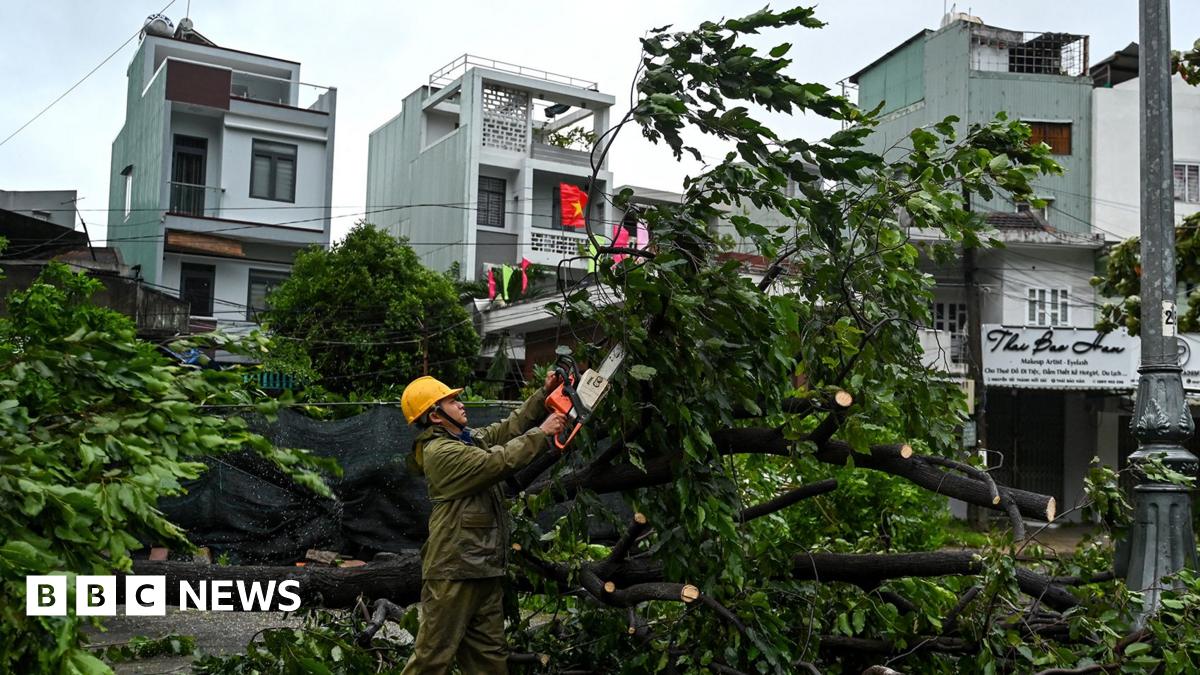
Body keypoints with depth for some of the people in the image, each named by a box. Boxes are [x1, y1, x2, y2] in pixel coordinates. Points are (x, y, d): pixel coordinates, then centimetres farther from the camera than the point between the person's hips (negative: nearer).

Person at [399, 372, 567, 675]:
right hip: (454, 572, -9)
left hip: (485, 567, 9)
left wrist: (543, 394, 8)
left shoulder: (469, 438, 12)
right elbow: (499, 461, -21)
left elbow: (509, 427, 18)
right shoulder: (440, 452, -16)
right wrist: (542, 432, -13)